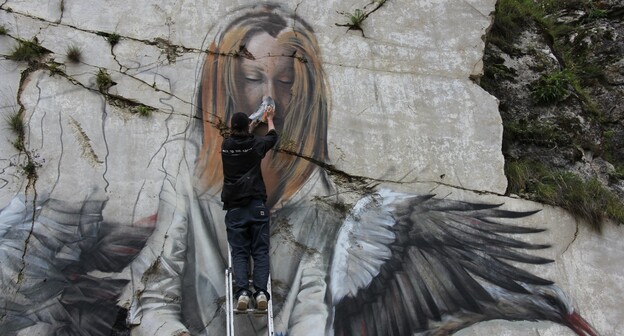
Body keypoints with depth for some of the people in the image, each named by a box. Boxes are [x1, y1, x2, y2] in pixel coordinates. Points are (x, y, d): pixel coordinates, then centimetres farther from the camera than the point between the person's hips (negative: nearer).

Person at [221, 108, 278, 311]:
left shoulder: (226, 146, 9)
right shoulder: (255, 145, 3)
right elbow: (273, 136, 27)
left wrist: (250, 128, 53)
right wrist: (269, 118, 46)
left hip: (234, 208, 2)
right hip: (256, 205, -2)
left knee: (239, 252, 0)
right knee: (260, 251, -2)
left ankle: (242, 291, -19)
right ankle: (260, 291, -18)